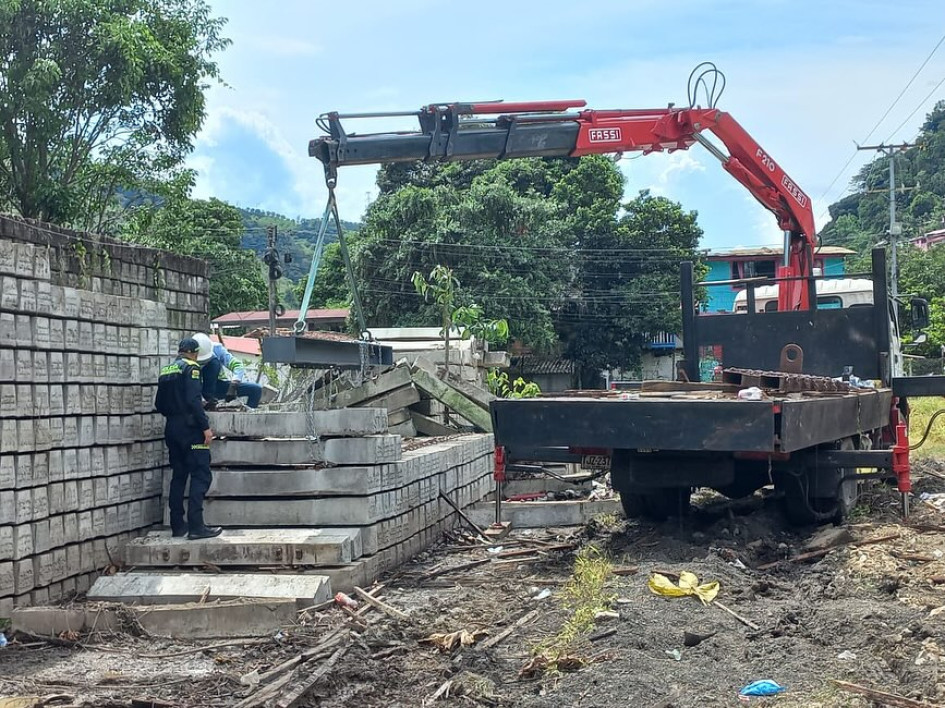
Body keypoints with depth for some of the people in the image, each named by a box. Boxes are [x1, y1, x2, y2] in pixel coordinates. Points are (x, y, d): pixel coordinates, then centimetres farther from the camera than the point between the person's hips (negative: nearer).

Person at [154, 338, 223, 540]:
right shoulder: (190, 368, -7)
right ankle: (196, 526, -15)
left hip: (172, 430, 8)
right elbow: (194, 400, -18)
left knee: (178, 476, 13)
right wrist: (205, 426, -18)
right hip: (190, 428, -8)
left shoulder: (166, 371, 15)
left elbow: (159, 404, 16)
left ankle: (178, 525, 14)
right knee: (201, 475, -8)